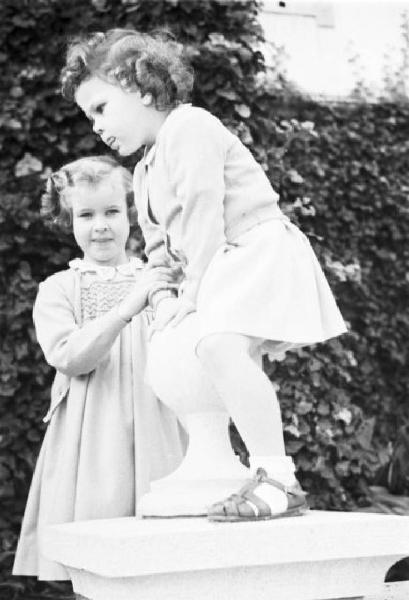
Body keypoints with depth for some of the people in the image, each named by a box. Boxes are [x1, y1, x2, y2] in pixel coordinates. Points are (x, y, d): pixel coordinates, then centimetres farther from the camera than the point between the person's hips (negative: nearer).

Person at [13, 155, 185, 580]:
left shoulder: (158, 279, 12)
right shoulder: (58, 289, 8)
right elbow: (67, 355, -9)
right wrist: (127, 308, -17)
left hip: (153, 435, 1)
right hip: (91, 442, -1)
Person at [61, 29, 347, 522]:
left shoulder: (188, 125, -7)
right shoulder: (145, 172, 23)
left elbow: (204, 210, -16)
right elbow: (160, 247, 23)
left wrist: (192, 289, -14)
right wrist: (162, 296, 5)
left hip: (260, 251, -11)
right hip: (222, 274, 11)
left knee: (218, 346, -32)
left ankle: (278, 481, -32)